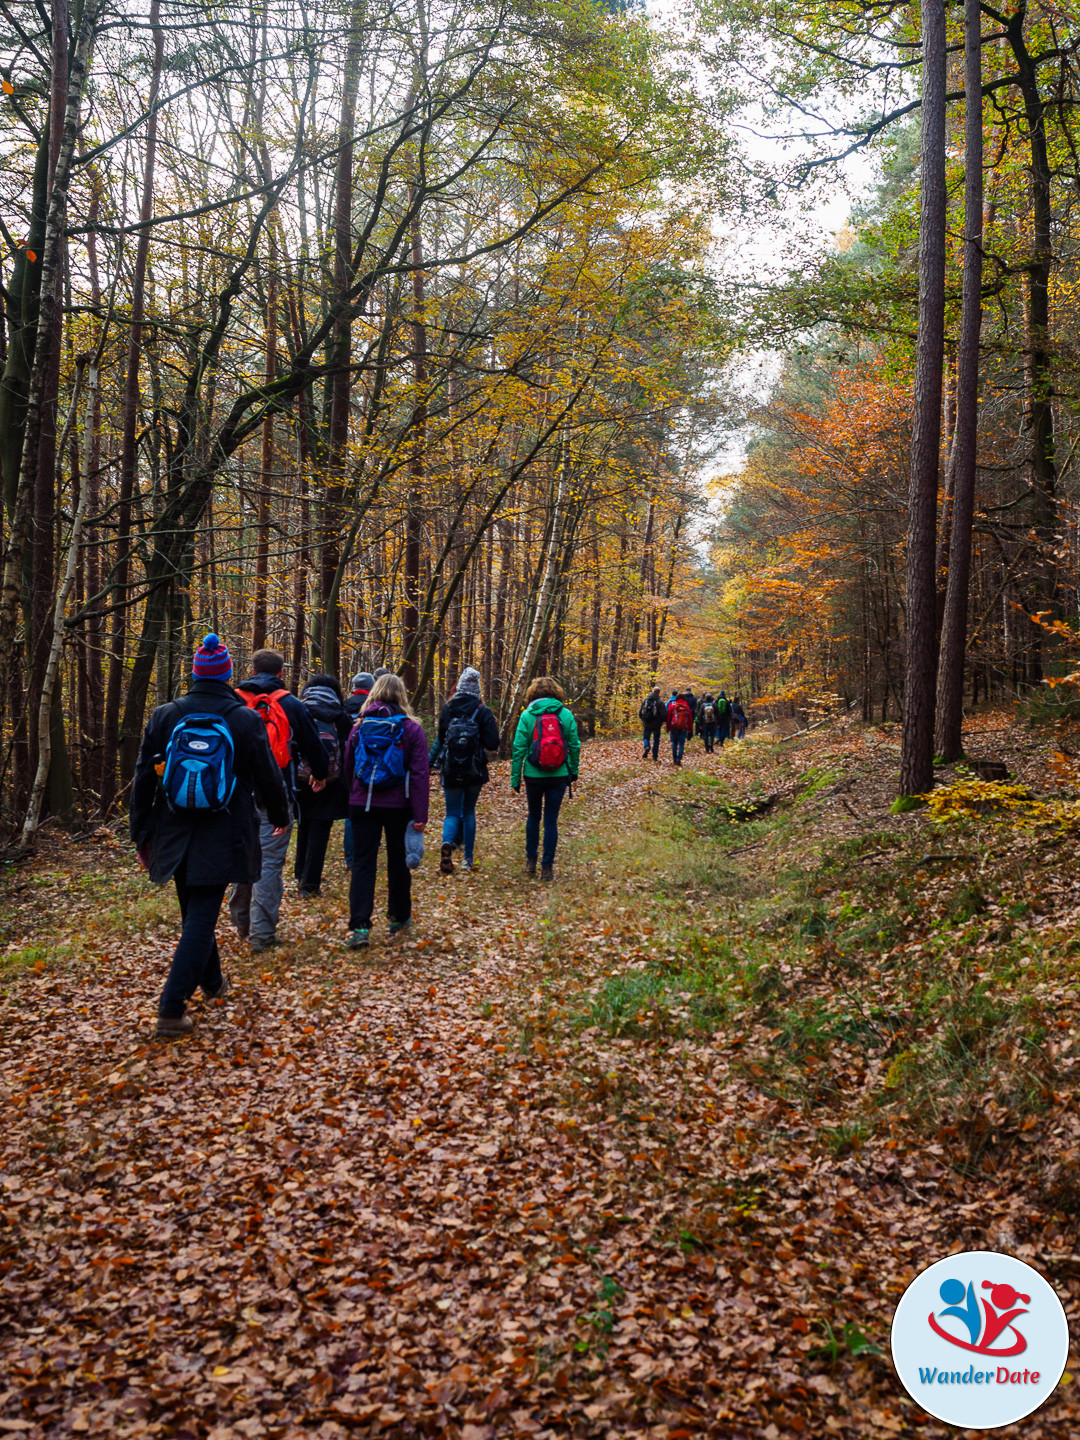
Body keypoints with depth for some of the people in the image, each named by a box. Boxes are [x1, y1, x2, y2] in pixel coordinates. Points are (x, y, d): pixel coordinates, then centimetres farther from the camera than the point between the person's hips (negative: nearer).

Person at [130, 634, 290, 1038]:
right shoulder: (246, 720, -8)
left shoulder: (165, 717, -1)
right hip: (222, 838, -3)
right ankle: (172, 1008, -7)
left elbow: (144, 778, 2)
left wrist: (141, 834, 11)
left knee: (194, 911, 20)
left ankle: (212, 982, 40)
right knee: (202, 916, -1)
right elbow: (268, 777, -1)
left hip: (174, 834, 3)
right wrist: (279, 816, 18)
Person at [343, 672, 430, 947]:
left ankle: (360, 927, -9)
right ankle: (399, 917, 29)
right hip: (398, 806, -1)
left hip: (362, 804, 1)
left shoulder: (360, 726, 2)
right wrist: (420, 814, -9)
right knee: (398, 862, 15)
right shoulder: (411, 728, -5)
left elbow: (348, 767, 9)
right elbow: (420, 773, -9)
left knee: (363, 863, 1)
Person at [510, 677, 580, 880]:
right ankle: (547, 867, 7)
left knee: (534, 816, 19)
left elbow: (519, 749, -5)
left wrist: (515, 779, 1)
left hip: (533, 776, 0)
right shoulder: (566, 715, -1)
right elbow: (574, 746, 3)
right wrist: (573, 772, 17)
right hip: (558, 777, 0)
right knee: (551, 820, 6)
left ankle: (531, 861, 22)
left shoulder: (527, 715, -5)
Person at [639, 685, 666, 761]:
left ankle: (646, 746, -17)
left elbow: (640, 713, 6)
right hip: (656, 725, -2)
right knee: (656, 740, 11)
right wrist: (661, 722, 7)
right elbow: (664, 714, -11)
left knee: (646, 737, 15)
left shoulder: (645, 700, 1)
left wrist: (643, 720, 22)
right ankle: (655, 756, 10)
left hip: (647, 724, 2)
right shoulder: (660, 702, -9)